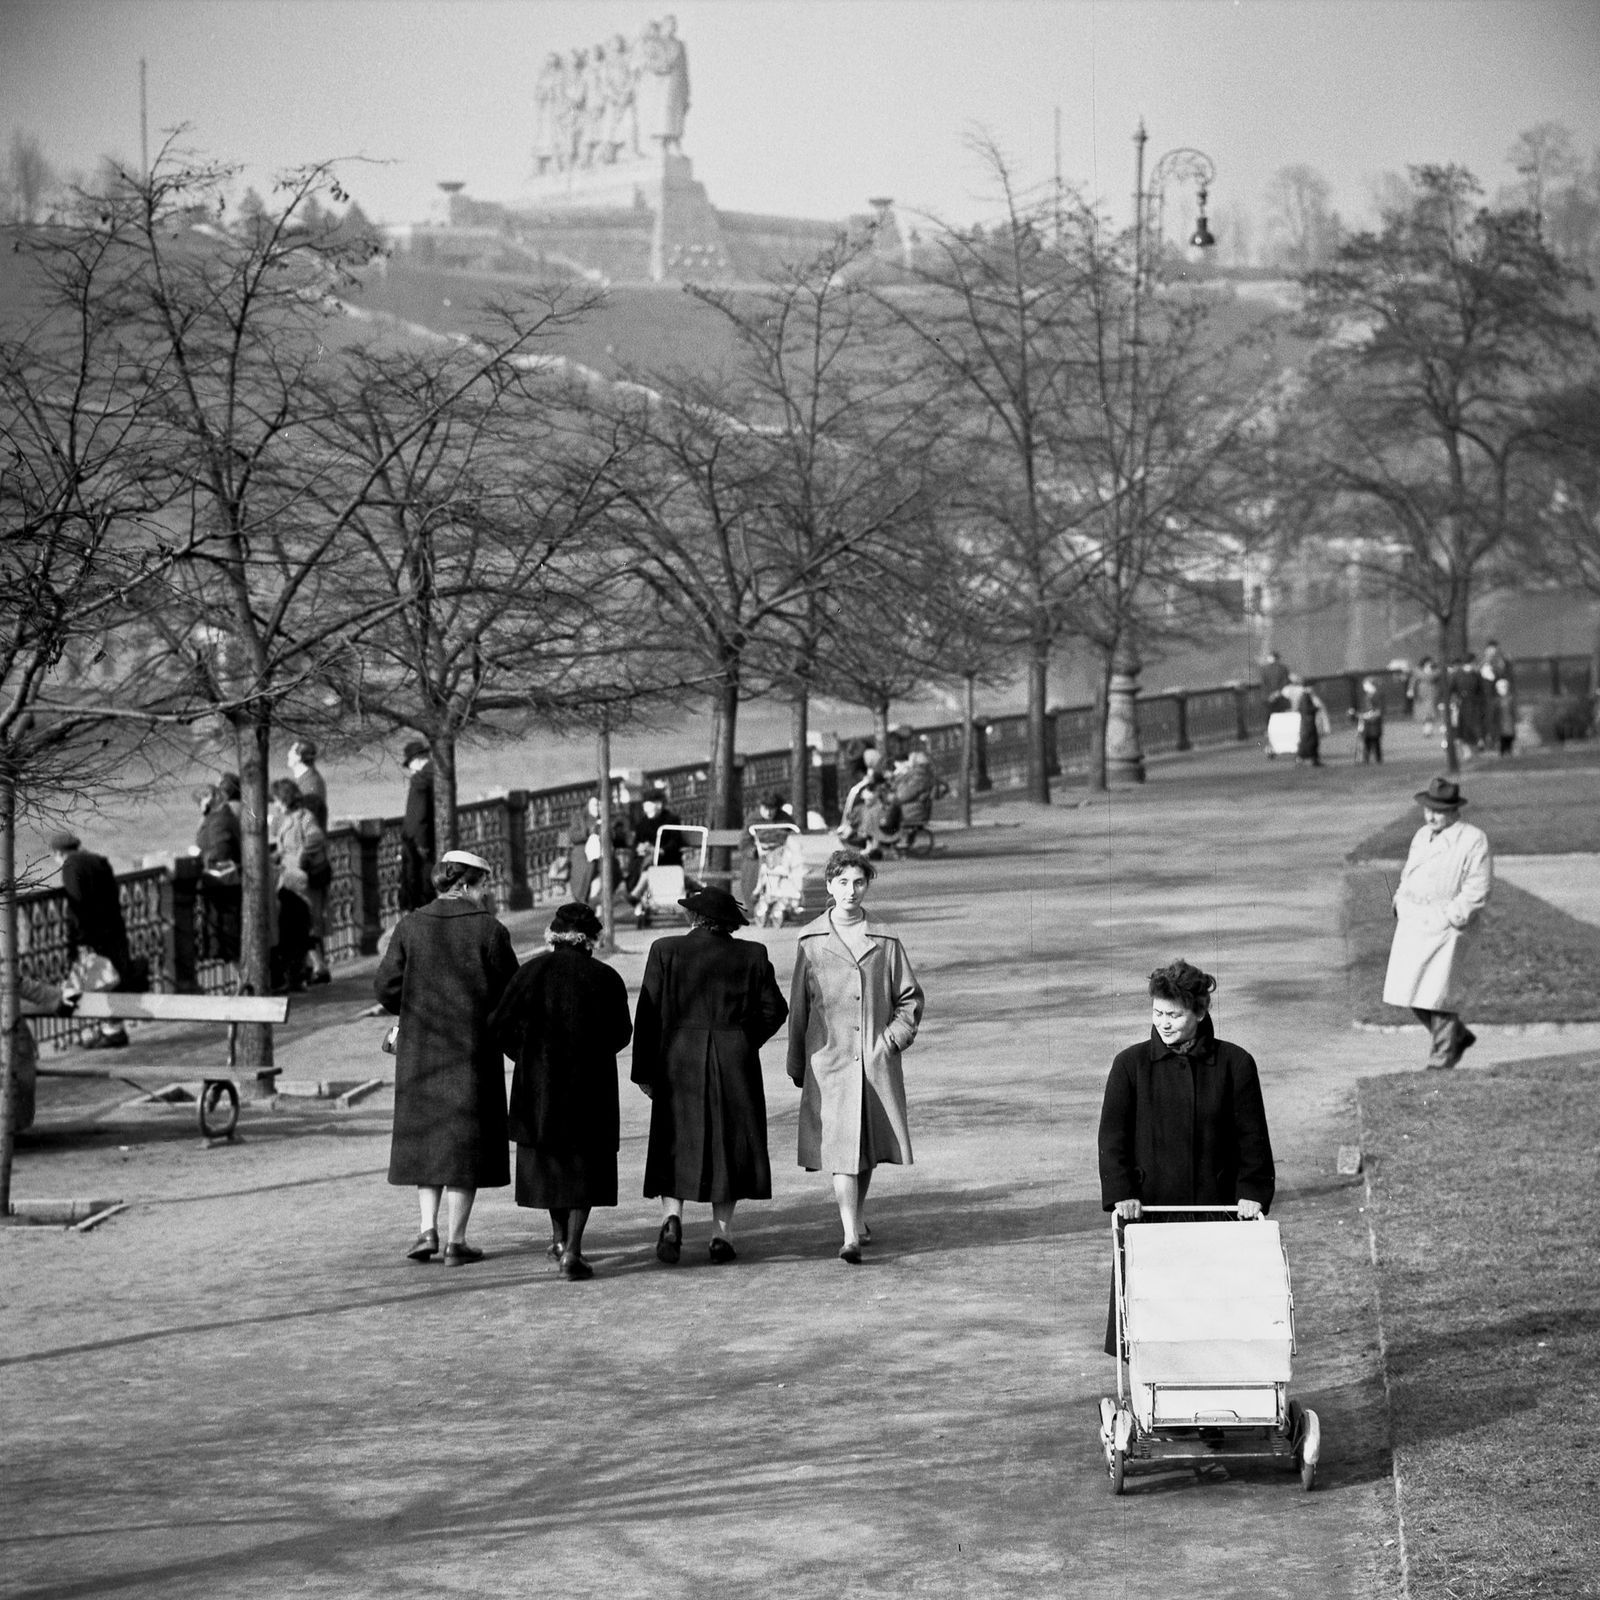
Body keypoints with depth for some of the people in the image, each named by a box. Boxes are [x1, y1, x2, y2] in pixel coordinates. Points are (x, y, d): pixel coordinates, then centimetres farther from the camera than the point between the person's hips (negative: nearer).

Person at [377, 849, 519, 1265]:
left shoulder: (410, 926, -2)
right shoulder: (488, 929, -8)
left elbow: (387, 988, -2)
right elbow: (511, 994, -6)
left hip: (419, 1048, 3)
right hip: (473, 1049, -2)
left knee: (424, 1135, 16)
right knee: (465, 1137, 5)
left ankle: (428, 1228, 6)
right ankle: (455, 1240, 4)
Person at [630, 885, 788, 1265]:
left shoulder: (666, 951, -4)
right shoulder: (751, 955, 0)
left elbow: (648, 1014, -5)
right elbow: (774, 1009, 3)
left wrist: (644, 1072, 0)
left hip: (679, 1061, -1)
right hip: (735, 1063, 1)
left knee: (675, 1145, 10)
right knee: (730, 1144, 9)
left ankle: (672, 1218, -11)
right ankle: (722, 1236, 8)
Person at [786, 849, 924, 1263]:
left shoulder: (884, 942, 5)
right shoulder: (810, 942, 2)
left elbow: (910, 997, 13)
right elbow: (798, 1006, 8)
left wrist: (897, 1035, -3)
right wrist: (796, 1065, 9)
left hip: (877, 1060, 2)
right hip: (829, 1059, -2)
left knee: (869, 1145, 12)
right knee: (840, 1146, -11)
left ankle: (858, 1216, 35)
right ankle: (850, 1236, -15)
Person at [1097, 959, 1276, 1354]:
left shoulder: (1234, 1064, 1)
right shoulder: (1131, 1065, 1)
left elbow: (1252, 1139, 4)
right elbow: (1112, 1138, 0)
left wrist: (1251, 1193, -7)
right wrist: (1122, 1194, -12)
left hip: (1216, 1210, 0)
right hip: (1148, 1210, 0)